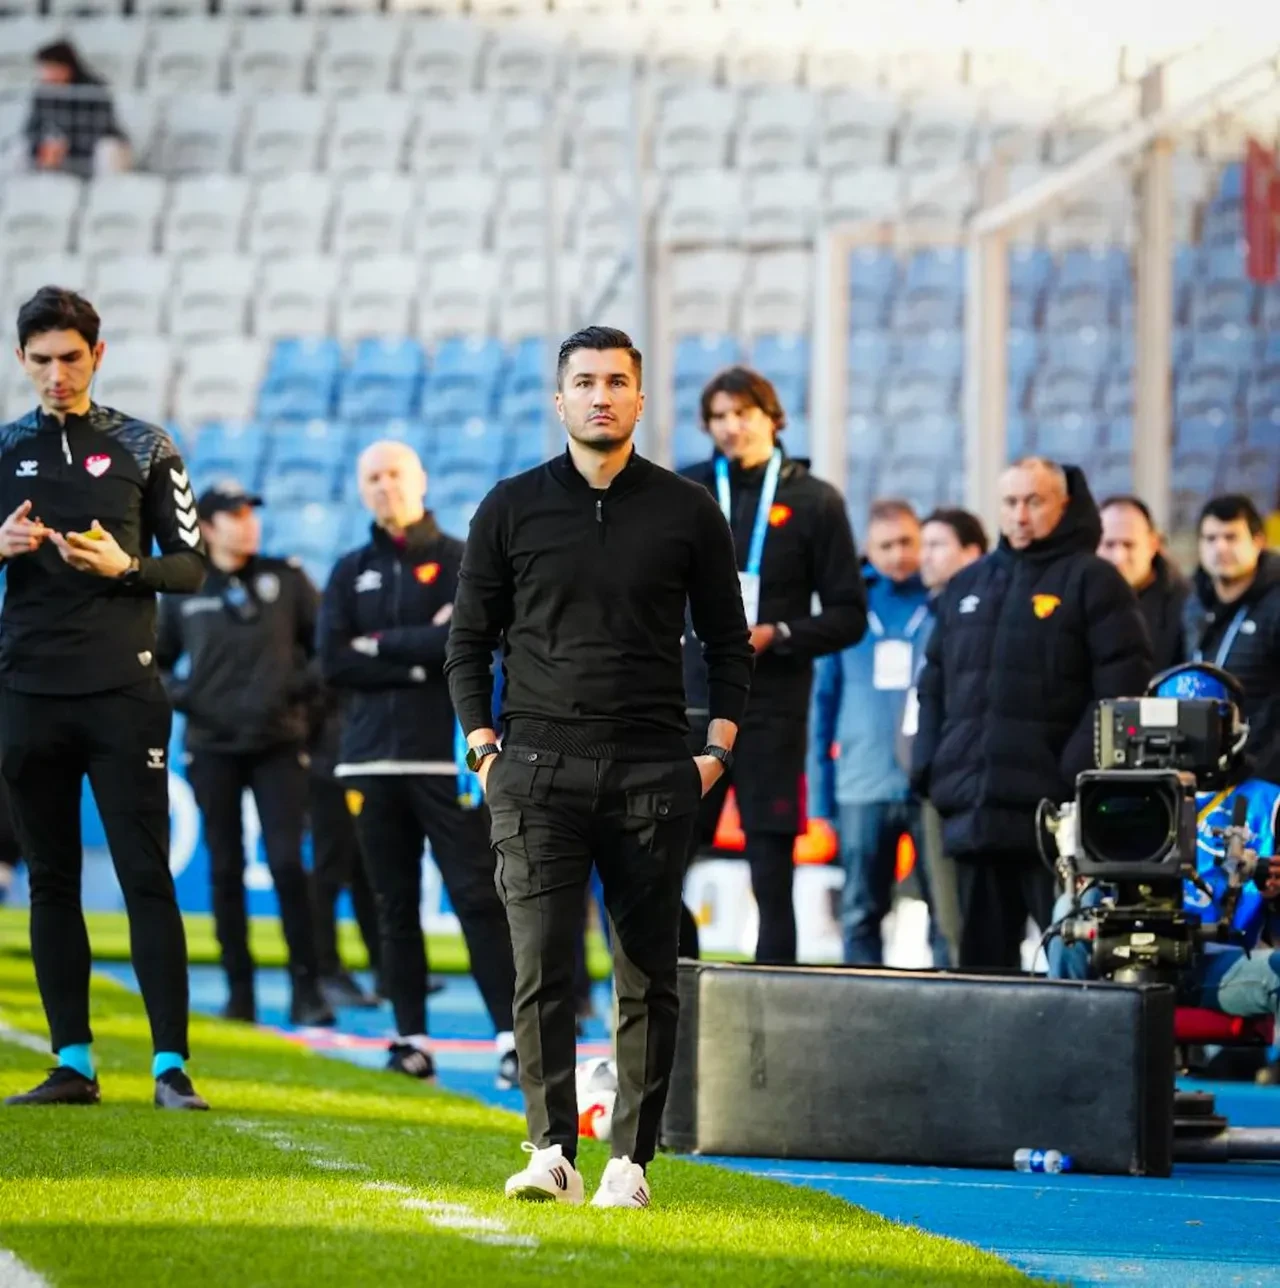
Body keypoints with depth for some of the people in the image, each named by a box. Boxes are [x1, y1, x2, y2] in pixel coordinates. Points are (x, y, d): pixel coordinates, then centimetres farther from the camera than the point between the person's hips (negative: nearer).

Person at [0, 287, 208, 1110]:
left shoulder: (144, 448, 5)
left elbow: (193, 566, 5)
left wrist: (122, 566, -13)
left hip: (123, 693, -2)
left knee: (147, 876, -7)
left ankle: (171, 1064, -9)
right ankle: (73, 1064, 9)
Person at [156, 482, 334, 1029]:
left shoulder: (287, 580, 2)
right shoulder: (183, 593, 3)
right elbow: (153, 663, 12)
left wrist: (305, 684, -9)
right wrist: (179, 697, -5)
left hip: (278, 743, -1)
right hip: (212, 747, 1)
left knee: (288, 863, -8)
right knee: (225, 869, 4)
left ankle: (306, 988, -4)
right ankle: (238, 989, 10)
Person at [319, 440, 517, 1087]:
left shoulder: (462, 561, 5)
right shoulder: (350, 572, 15)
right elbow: (334, 663, 2)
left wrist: (381, 646, -6)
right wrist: (420, 656, -7)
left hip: (448, 756, -4)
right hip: (372, 759, 4)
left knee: (476, 897, -10)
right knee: (396, 906, 4)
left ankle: (513, 1035, -12)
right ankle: (411, 1039, 8)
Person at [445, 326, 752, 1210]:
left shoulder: (687, 512, 7)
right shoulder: (513, 507, 7)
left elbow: (728, 642, 13)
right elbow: (471, 639, 12)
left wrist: (718, 750, 3)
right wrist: (483, 747, 2)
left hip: (653, 774, 0)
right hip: (539, 767, 0)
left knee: (649, 974, 1)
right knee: (542, 963, -11)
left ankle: (633, 1157, 5)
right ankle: (552, 1151, -11)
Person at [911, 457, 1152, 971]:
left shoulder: (1092, 581, 1)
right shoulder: (967, 584, 20)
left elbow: (1121, 687, -7)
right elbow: (934, 686, 24)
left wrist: (1079, 770, -15)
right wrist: (928, 766, 11)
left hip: (1054, 809, -6)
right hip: (973, 809, 6)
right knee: (983, 947, 10)